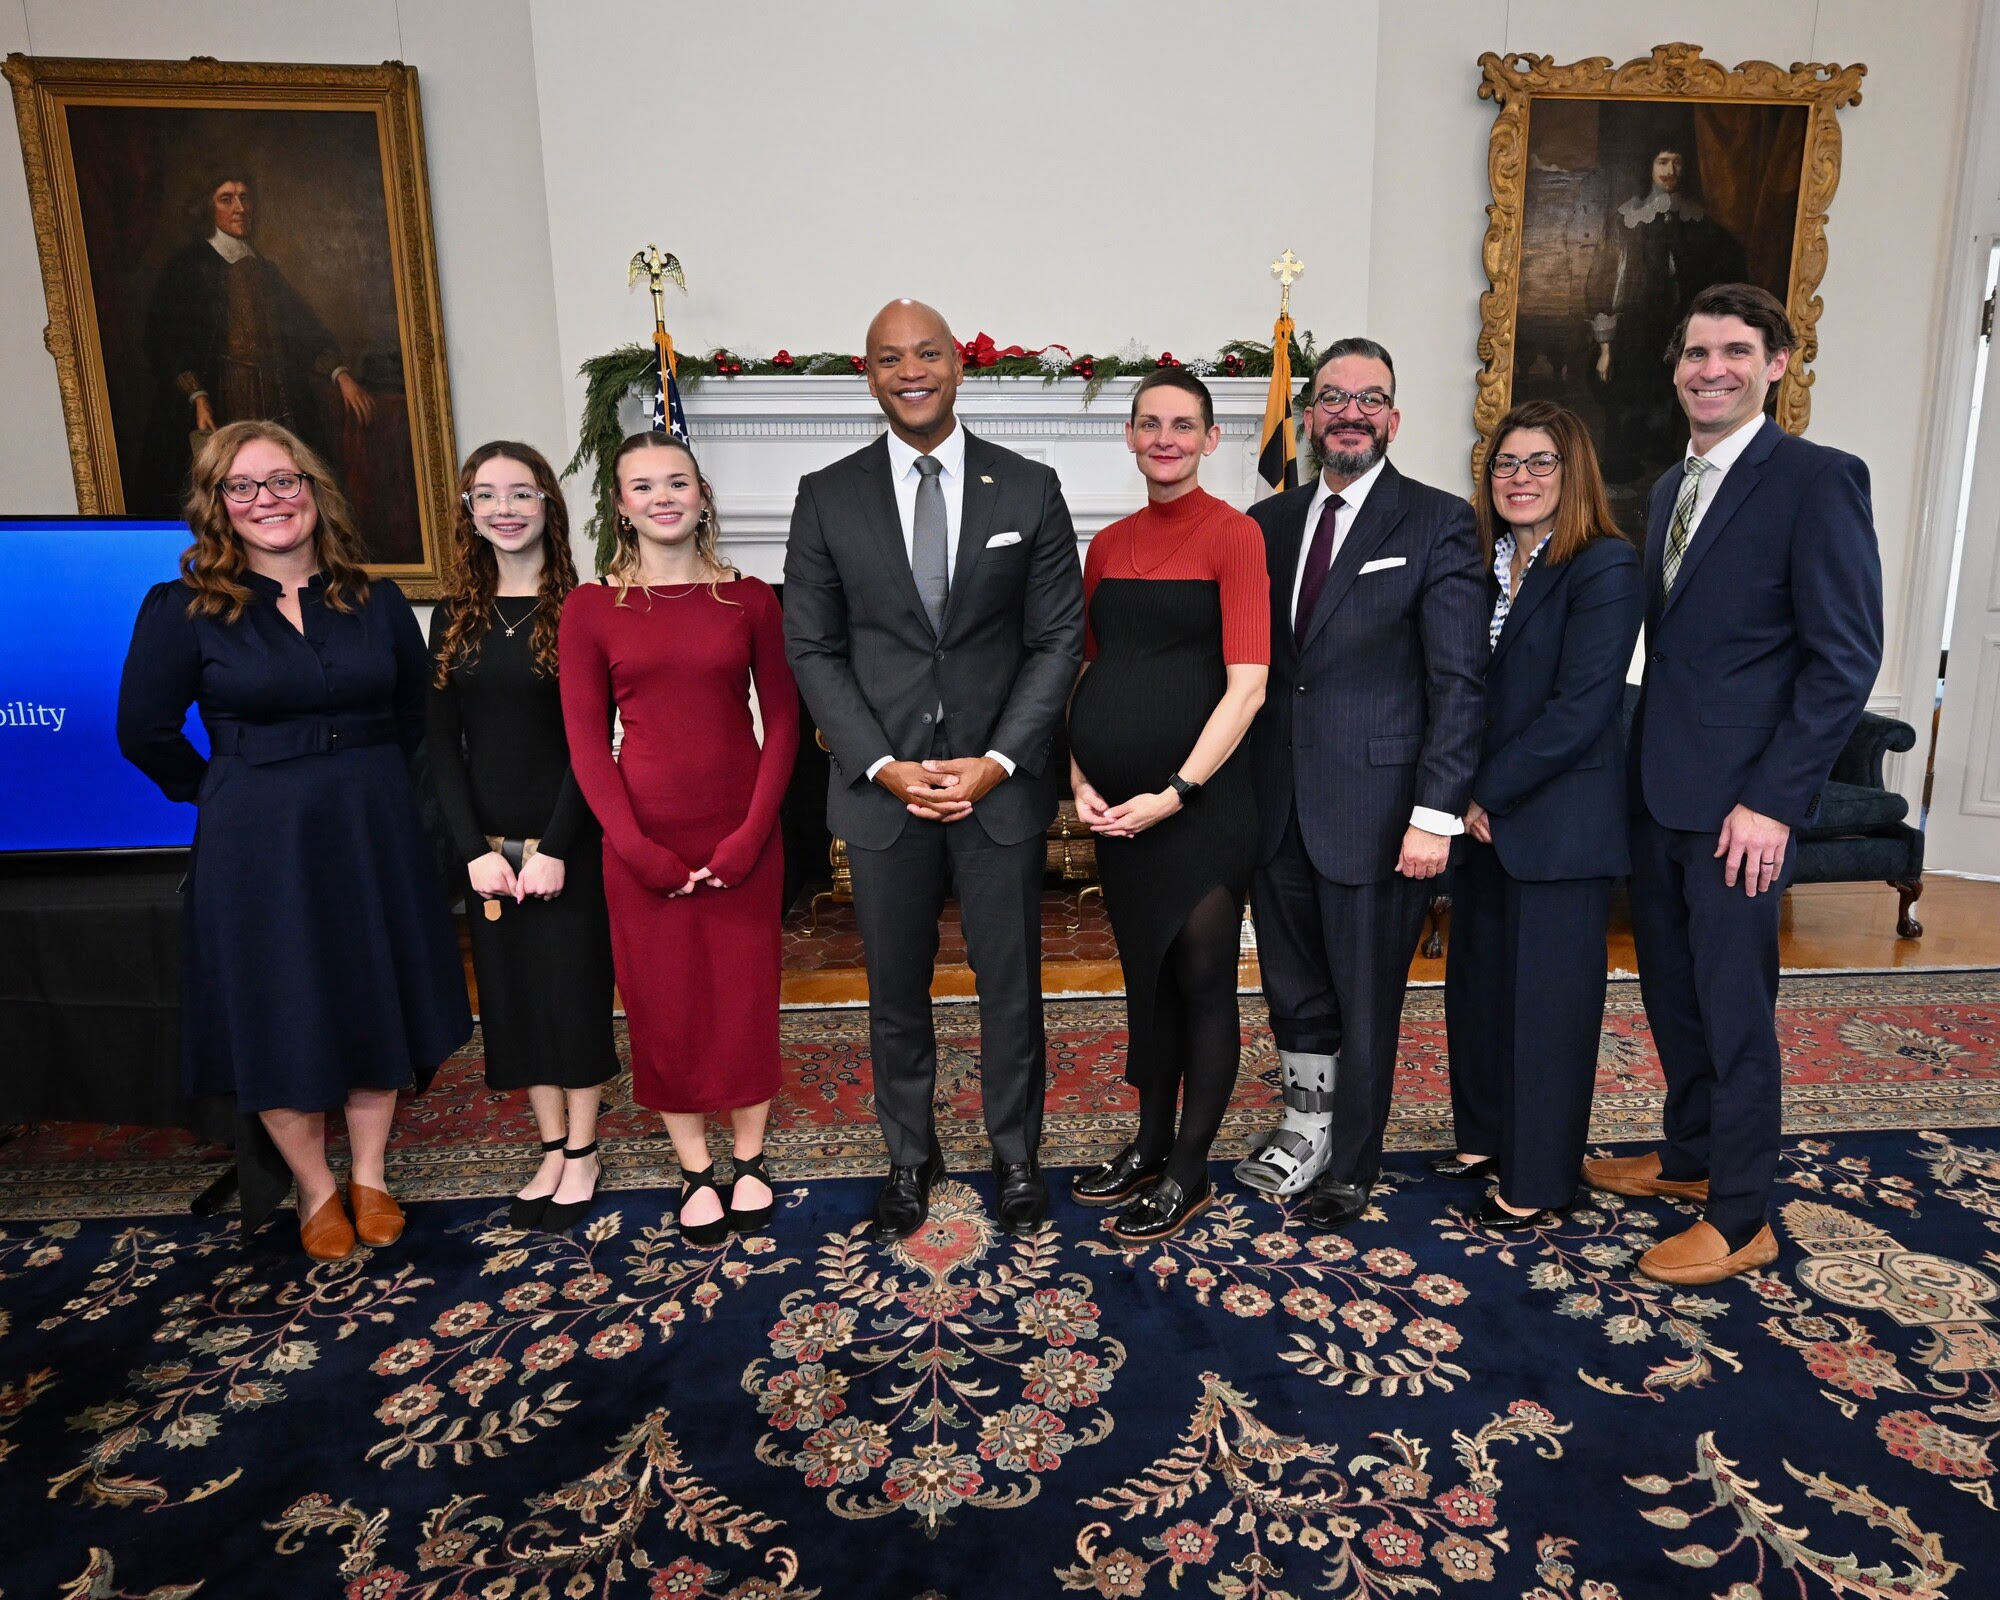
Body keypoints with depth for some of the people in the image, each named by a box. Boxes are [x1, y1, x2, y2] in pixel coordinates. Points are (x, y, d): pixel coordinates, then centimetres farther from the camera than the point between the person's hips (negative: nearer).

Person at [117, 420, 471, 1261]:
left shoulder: (376, 603, 2)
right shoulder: (181, 610, -7)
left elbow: (416, 714, 13)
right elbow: (146, 734, 0)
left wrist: (370, 785, 8)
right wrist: (226, 796, 4)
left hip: (374, 835, 3)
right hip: (257, 845, -2)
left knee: (376, 1002, 11)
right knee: (278, 1017, 7)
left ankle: (369, 1177, 30)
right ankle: (315, 1190, 28)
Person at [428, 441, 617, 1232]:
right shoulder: (454, 615, 6)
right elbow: (444, 743, 3)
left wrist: (556, 847, -16)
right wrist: (473, 849, -7)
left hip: (567, 839, -4)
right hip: (488, 842, 4)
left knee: (573, 987, 4)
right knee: (512, 993, 10)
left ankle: (581, 1154, 21)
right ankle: (551, 1151, 25)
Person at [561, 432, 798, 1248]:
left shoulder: (750, 599, 1)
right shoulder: (591, 607, 1)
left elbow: (782, 721, 0)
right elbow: (586, 741, -1)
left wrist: (752, 833, -9)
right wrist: (637, 846, -10)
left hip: (742, 834, 0)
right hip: (644, 840, 0)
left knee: (746, 995, 8)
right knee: (663, 1002, 8)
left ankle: (748, 1160, 27)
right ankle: (695, 1171, 25)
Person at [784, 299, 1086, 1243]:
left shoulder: (1029, 489, 1)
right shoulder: (828, 498, 2)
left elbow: (1058, 641, -1)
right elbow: (813, 650, 0)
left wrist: (998, 760, -12)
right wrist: (885, 767, -11)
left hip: (1001, 784, 0)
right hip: (882, 787, 1)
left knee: (1011, 987, 11)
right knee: (896, 995, 13)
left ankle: (1016, 1157, 32)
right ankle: (909, 1159, 34)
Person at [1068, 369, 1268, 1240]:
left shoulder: (1233, 533, -6)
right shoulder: (1108, 544, 11)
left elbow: (1247, 684, -13)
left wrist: (1174, 794, -17)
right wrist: (1081, 780, 1)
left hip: (1198, 799, -6)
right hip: (1116, 803, 6)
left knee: (1202, 979, 5)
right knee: (1144, 972, 16)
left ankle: (1189, 1170, 20)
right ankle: (1149, 1144, 32)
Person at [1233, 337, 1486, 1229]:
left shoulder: (1438, 523, -4)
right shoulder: (1268, 522, 10)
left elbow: (1457, 682, -8)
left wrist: (1436, 814, -14)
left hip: (1375, 810, -4)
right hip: (1275, 804, 4)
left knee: (1365, 1002, 9)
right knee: (1292, 989, 17)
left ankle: (1349, 1165, 29)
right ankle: (1306, 1129, 39)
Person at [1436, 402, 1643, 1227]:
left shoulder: (1604, 568, -10)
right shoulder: (1480, 564, 10)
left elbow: (1580, 709, -17)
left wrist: (1488, 795, -13)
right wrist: (1461, 797, -1)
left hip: (1559, 824, -6)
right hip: (1480, 817, 7)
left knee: (1548, 1001, 4)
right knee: (1476, 982, 15)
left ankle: (1537, 1183, 19)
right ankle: (1485, 1137, 34)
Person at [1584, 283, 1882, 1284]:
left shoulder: (1816, 479, -10)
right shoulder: (1672, 486, 14)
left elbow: (1847, 656, -14)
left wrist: (1775, 801, -17)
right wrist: (1643, 766, 9)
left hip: (1740, 799, -7)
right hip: (1658, 788, 7)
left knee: (1734, 1005, 2)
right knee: (1670, 986, 17)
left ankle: (1739, 1219, 18)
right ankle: (1689, 1155, 35)